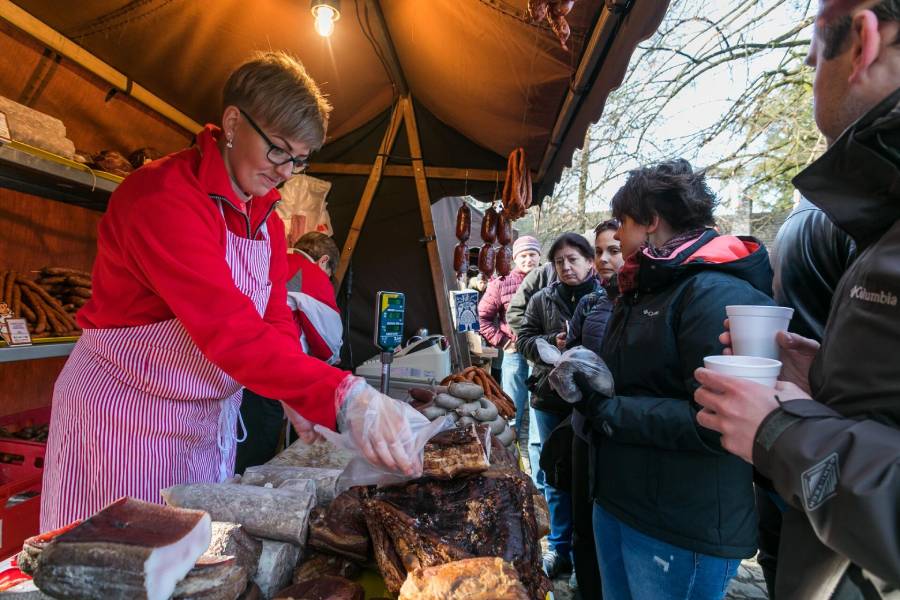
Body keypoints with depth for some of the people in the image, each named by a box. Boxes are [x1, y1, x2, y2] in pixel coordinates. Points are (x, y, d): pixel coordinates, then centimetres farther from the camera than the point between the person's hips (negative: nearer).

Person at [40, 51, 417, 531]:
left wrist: (299, 396, -15)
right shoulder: (162, 197, -24)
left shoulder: (266, 216, 3)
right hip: (126, 414, -7)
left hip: (212, 418, 7)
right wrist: (342, 398, -43)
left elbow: (272, 319, 1)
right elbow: (228, 327, -36)